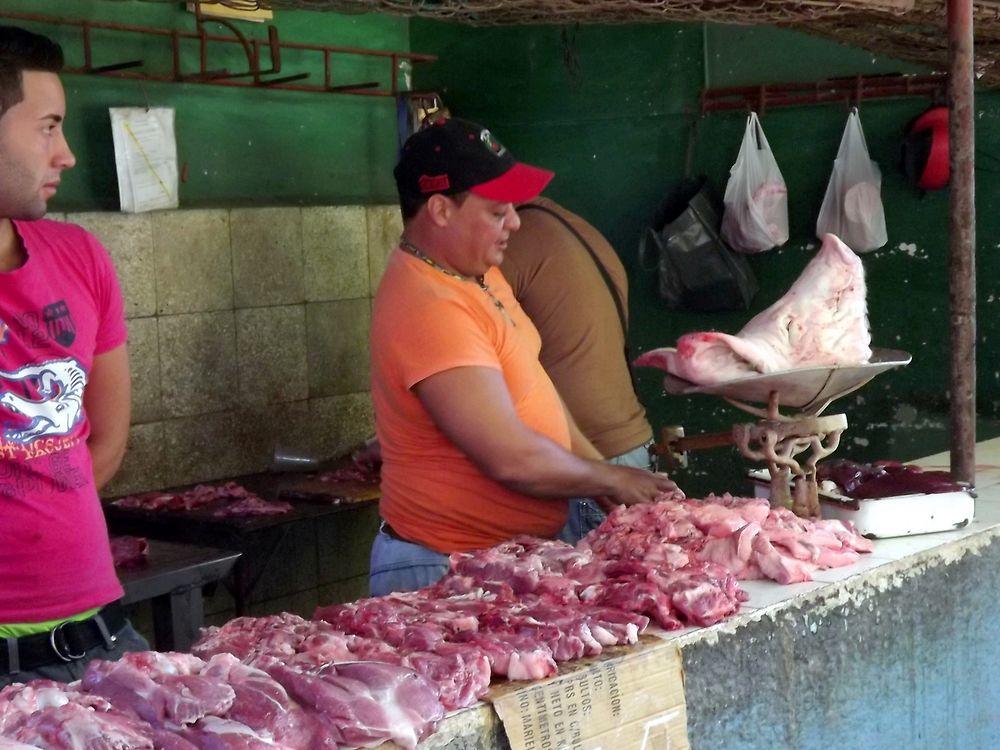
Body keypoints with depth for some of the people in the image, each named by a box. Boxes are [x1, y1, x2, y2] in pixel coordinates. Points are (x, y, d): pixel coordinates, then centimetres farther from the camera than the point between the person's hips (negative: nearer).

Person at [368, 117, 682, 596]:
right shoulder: (430, 308, -25)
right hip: (446, 570, -9)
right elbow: (512, 458, -27)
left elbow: (531, 392, 15)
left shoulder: (476, 272, 6)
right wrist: (609, 481, -11)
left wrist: (598, 469, 5)